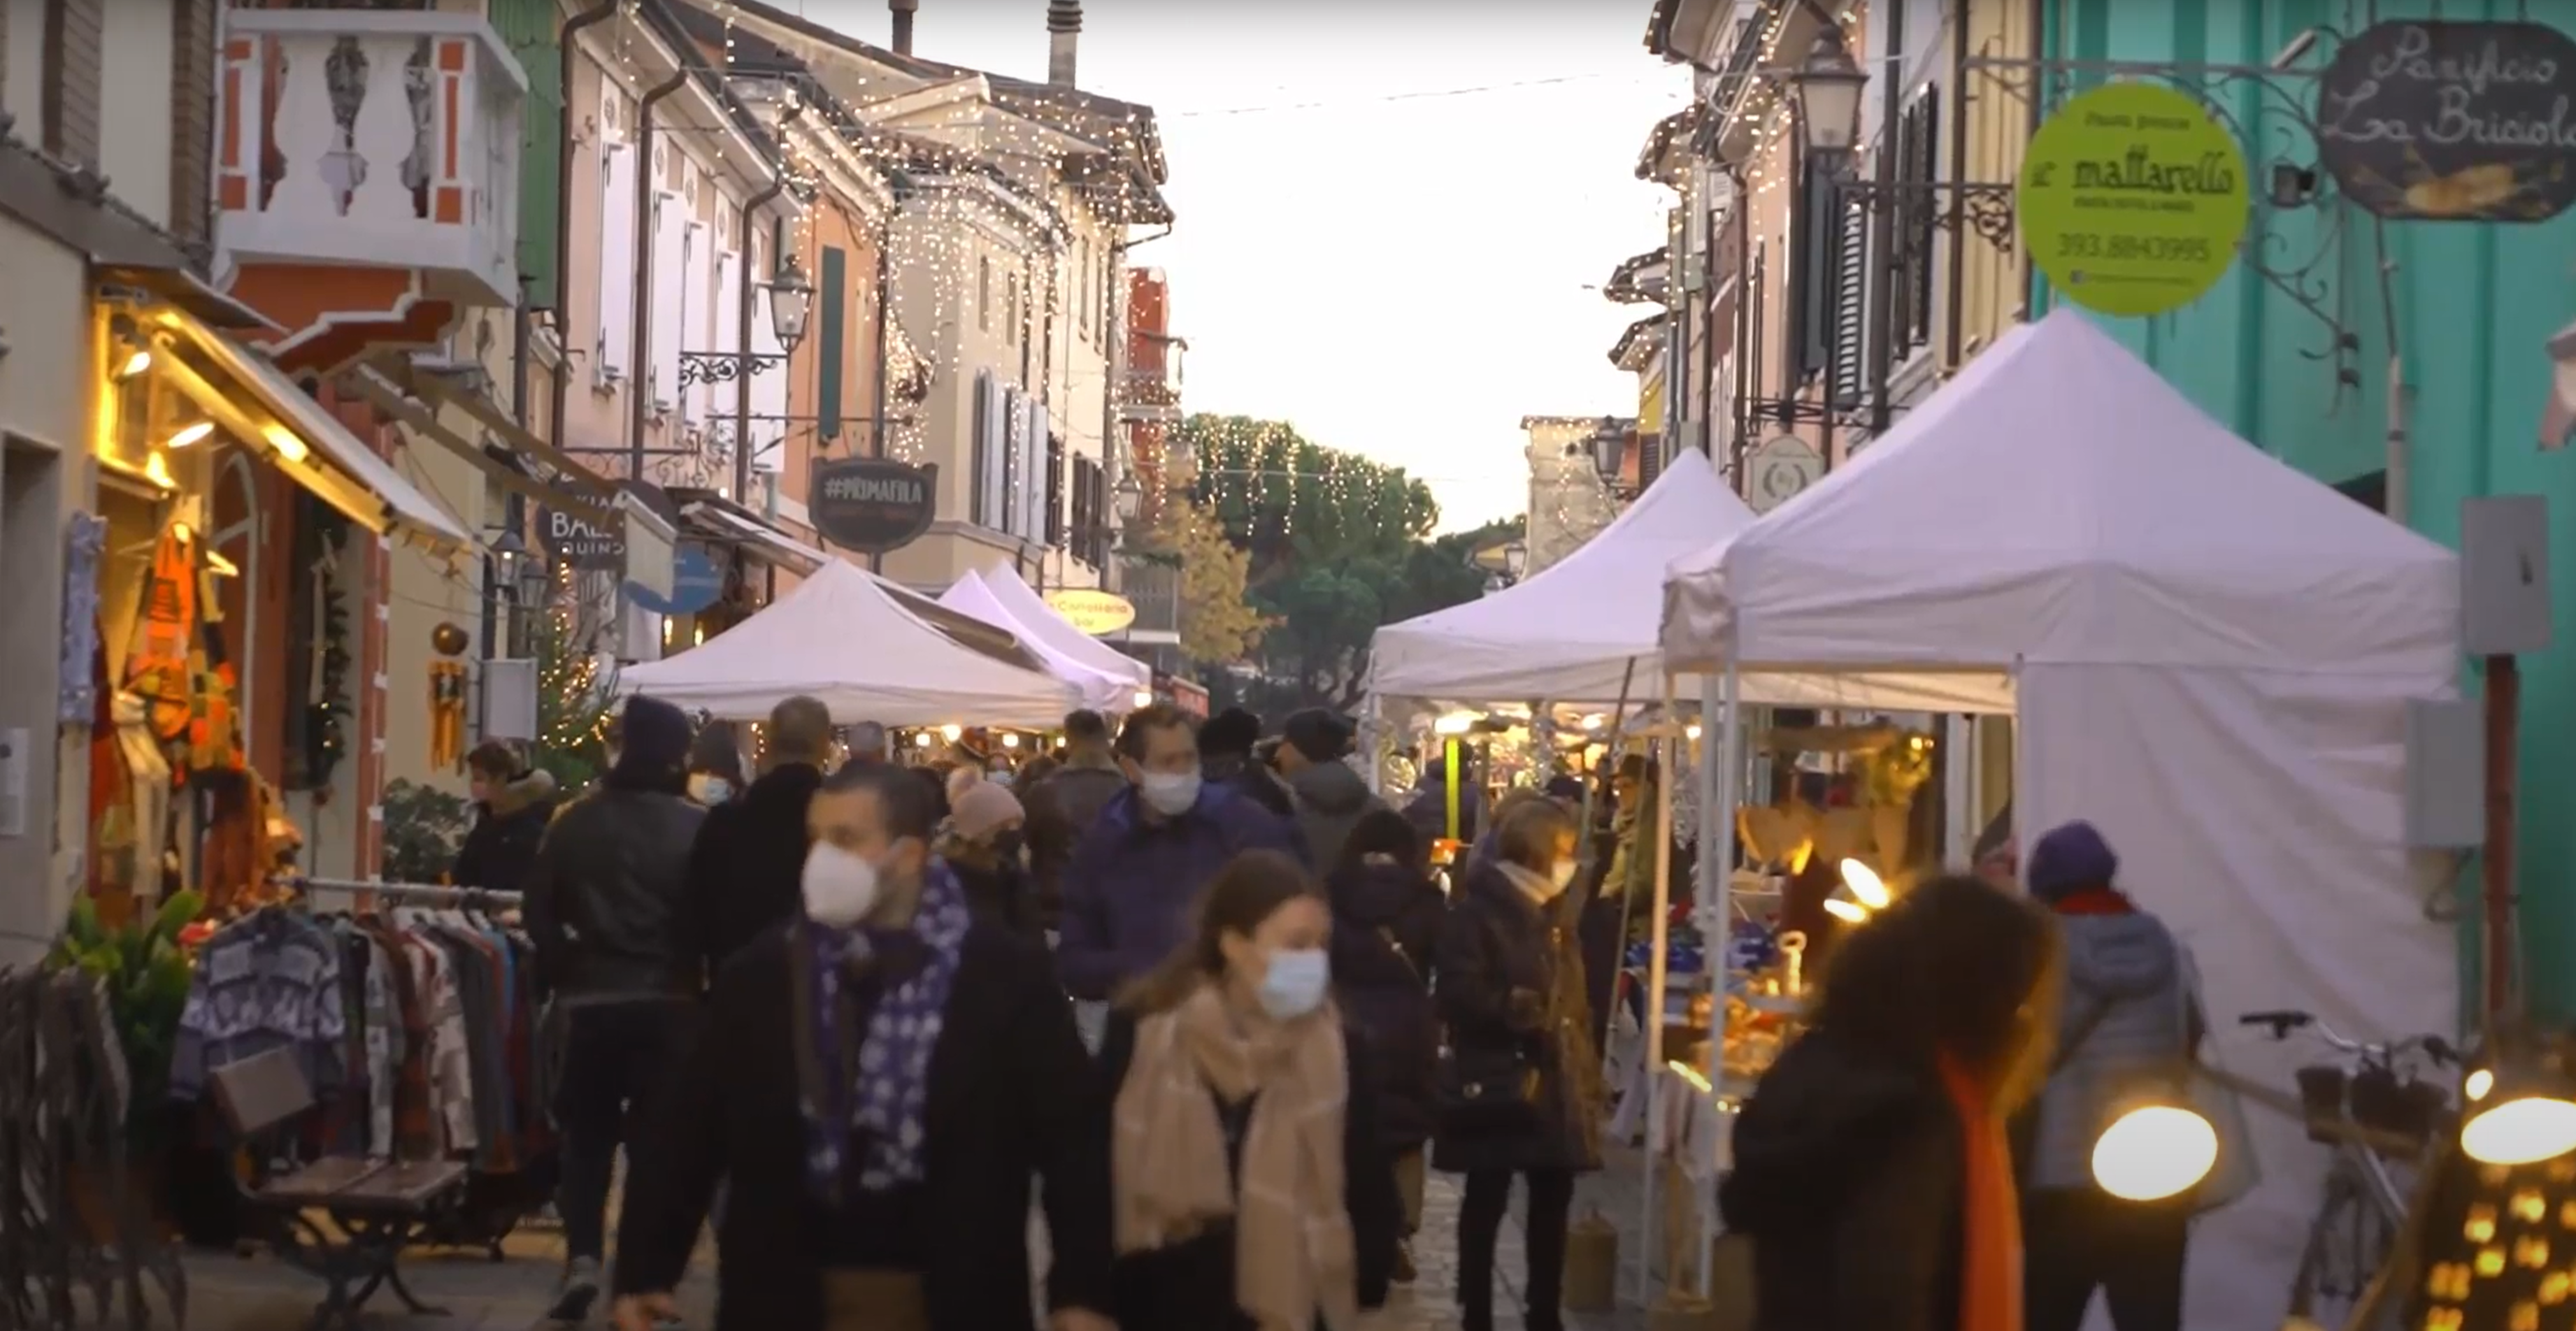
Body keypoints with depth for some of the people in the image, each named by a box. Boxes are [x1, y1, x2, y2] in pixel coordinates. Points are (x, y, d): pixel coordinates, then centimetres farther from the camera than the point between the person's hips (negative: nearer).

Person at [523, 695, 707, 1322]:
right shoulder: (695, 827, -8)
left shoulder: (575, 821, 0)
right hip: (666, 1001, -2)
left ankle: (582, 1255, -6)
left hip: (590, 1000, 2)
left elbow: (540, 912, 0)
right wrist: (698, 980, 7)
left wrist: (562, 979, 10)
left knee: (587, 1133, 11)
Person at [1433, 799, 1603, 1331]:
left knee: (1552, 1200, 10)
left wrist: (1588, 1071, 13)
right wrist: (1520, 1010, -26)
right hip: (1497, 1082, -7)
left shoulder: (1552, 909, 15)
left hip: (1556, 1081, 7)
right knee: (1486, 1203, 2)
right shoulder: (1476, 911, -9)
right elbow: (1459, 993, -18)